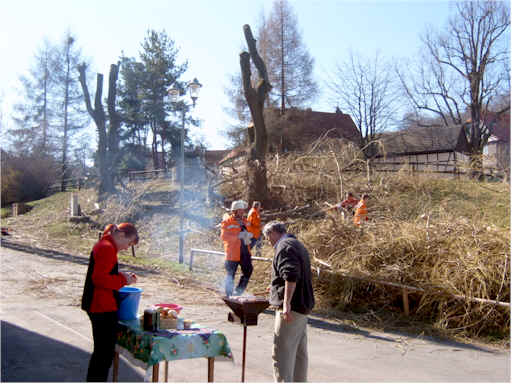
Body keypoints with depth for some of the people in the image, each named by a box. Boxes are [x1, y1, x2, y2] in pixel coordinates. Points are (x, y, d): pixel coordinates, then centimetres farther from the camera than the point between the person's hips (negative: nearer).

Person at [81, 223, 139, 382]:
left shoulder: (102, 245, 15)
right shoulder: (107, 248, -18)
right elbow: (99, 279, -24)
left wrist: (120, 274, 11)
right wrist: (123, 280, -15)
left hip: (96, 305, 11)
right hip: (103, 308, -11)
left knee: (101, 350, 21)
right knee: (105, 352, -3)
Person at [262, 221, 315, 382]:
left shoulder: (284, 247, -13)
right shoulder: (298, 245, 19)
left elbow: (291, 275, -26)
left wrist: (286, 303, -30)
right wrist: (275, 287, 38)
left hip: (291, 308, -10)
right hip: (304, 306, 11)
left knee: (281, 352, -6)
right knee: (299, 351, 17)